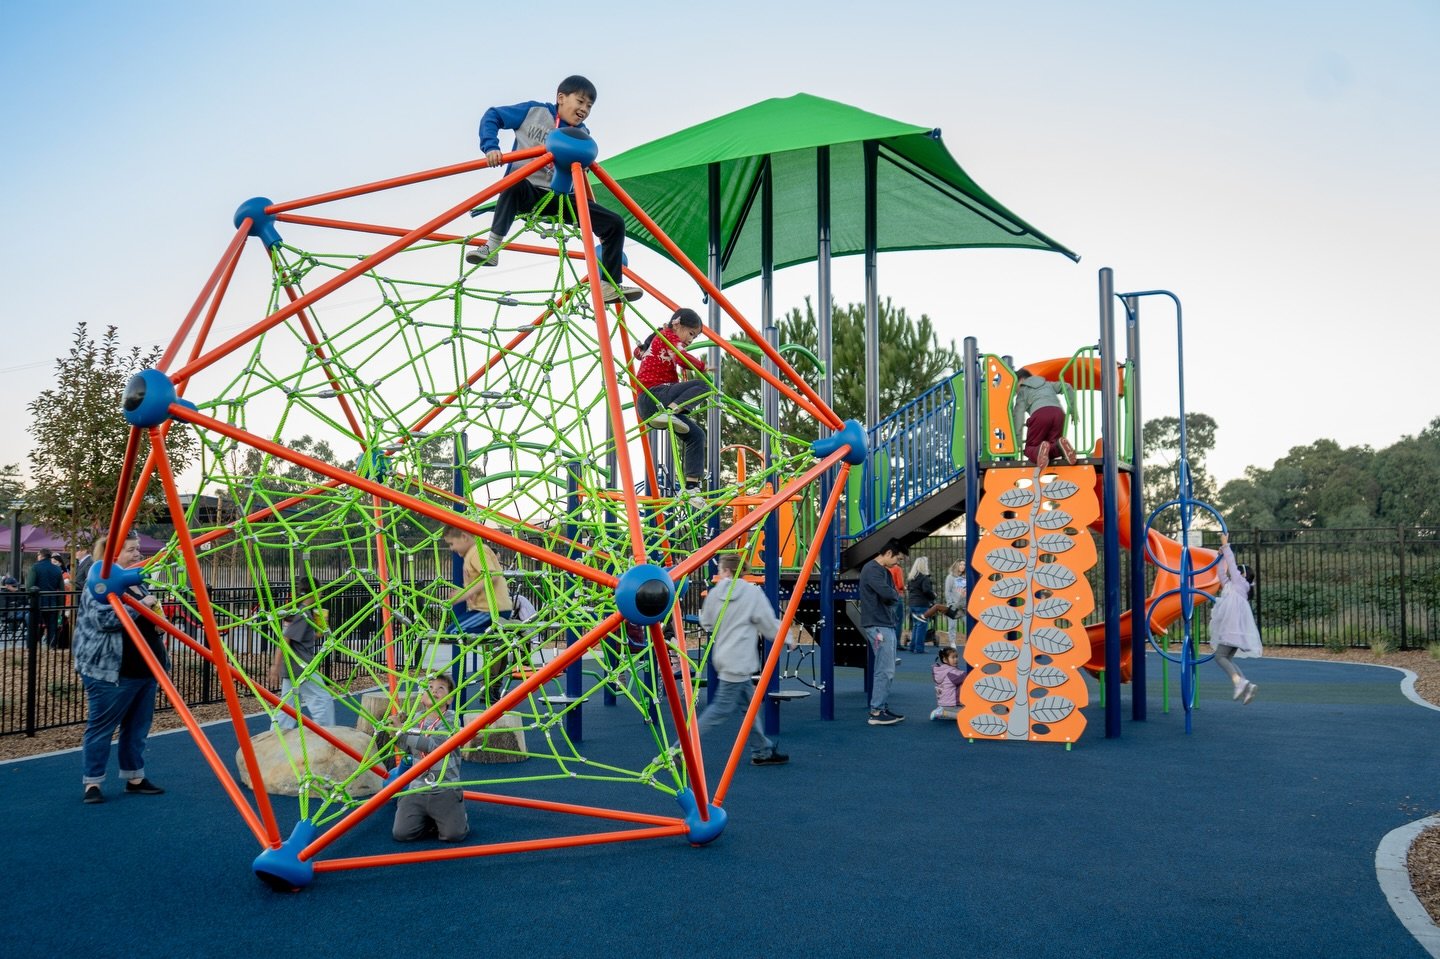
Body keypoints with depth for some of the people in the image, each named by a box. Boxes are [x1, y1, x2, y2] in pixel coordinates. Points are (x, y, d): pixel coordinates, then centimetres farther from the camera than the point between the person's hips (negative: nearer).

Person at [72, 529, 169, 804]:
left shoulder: (137, 583, 16)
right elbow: (104, 619, -26)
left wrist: (156, 611, 9)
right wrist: (139, 606, -21)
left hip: (145, 670, 9)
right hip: (111, 672, -9)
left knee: (138, 727, 13)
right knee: (101, 728, 0)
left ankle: (135, 778, 23)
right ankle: (92, 783, 9)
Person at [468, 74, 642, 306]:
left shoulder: (582, 135, 13)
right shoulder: (533, 112, 2)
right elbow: (492, 117, 3)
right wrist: (490, 147, -14)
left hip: (560, 198, 4)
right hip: (527, 191, -4)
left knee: (615, 223, -9)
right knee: (515, 184, -42)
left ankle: (609, 286, -5)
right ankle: (492, 247, -33)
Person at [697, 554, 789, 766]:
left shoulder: (715, 593, 1)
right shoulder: (753, 592, -11)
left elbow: (706, 624, 12)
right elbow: (769, 625, -5)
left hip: (723, 657, 7)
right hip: (738, 660, -7)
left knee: (749, 704, 15)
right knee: (723, 708, -2)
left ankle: (762, 751, 21)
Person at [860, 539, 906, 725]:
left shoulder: (885, 571, 18)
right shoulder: (872, 569, -14)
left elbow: (895, 598, 18)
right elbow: (886, 593, -26)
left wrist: (894, 597, -4)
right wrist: (897, 595, -6)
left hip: (887, 625, 10)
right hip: (878, 626, -10)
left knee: (887, 670, 11)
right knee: (885, 670, -10)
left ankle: (883, 707, 17)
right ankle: (876, 712, -7)